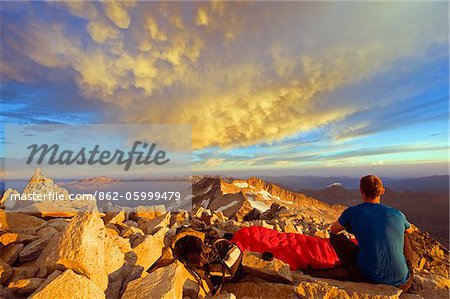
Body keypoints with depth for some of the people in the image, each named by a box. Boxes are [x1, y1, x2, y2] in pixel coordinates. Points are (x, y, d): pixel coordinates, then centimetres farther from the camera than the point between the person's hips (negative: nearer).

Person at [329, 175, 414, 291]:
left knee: (335, 236, 12)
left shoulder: (352, 212, -9)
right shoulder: (397, 214, 0)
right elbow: (410, 230, 27)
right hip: (402, 282, 4)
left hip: (368, 276, -3)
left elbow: (333, 230, 11)